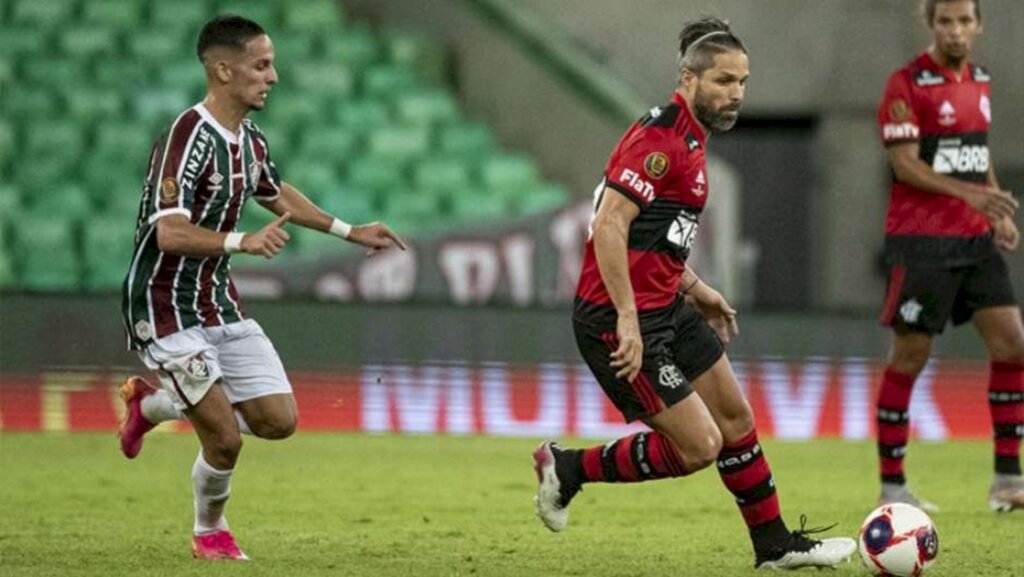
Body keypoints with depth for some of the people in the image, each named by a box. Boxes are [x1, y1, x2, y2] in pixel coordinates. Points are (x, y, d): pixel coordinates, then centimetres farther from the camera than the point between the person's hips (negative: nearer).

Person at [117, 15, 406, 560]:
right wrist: (242, 242, -43)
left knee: (278, 420, 3)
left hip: (220, 303, 8)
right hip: (167, 310, -8)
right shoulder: (188, 138, -23)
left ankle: (152, 402, 24)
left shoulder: (249, 137, 5)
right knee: (225, 438, -12)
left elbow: (275, 192, 27)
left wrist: (348, 231, 26)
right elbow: (170, 232, -32)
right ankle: (209, 531, 19)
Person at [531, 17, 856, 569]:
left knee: (736, 418, 14)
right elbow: (609, 225, -27)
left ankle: (775, 543, 26)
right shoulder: (660, 138, -19)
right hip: (622, 321, -10)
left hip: (666, 309, 10)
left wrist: (693, 288, 21)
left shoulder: (688, 137, 12)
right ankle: (568, 467, 6)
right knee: (699, 445, -9)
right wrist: (628, 320, -29)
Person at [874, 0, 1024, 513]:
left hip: (975, 239, 7)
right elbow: (905, 164, -16)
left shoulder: (977, 80, 13)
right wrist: (968, 192, -28)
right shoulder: (908, 83, -9)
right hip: (921, 240, -7)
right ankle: (891, 486, 6)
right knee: (908, 359, -2)